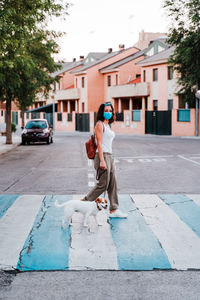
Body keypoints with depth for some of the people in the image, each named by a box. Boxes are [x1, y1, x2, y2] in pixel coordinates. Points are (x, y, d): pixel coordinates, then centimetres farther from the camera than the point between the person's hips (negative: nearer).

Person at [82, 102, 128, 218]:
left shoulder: (108, 125, 18)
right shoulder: (100, 124, -8)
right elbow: (99, 144, -15)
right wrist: (102, 161, -21)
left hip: (109, 156, 9)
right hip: (103, 156, -9)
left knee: (112, 184, 7)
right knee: (103, 185, -6)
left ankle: (114, 210, 10)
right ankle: (84, 202, 7)